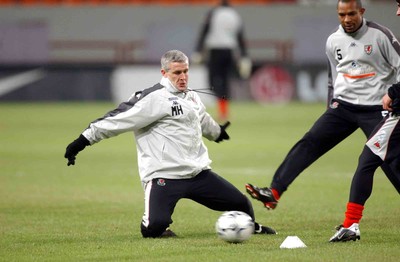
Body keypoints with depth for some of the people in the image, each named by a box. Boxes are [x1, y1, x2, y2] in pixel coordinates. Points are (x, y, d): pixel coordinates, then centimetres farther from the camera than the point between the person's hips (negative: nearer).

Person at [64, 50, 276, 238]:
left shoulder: (192, 97, 14)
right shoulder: (154, 99, -12)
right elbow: (118, 119, -16)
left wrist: (217, 132, 58)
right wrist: (83, 141, -19)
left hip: (198, 173, 7)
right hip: (164, 176, -7)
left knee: (240, 203, 9)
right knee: (155, 226, -28)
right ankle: (158, 229, 10)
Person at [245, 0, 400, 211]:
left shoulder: (379, 35, -7)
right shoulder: (333, 41, 8)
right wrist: (331, 109, 20)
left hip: (375, 109, -4)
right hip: (343, 105, 4)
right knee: (310, 143, -11)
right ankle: (273, 192, -18)